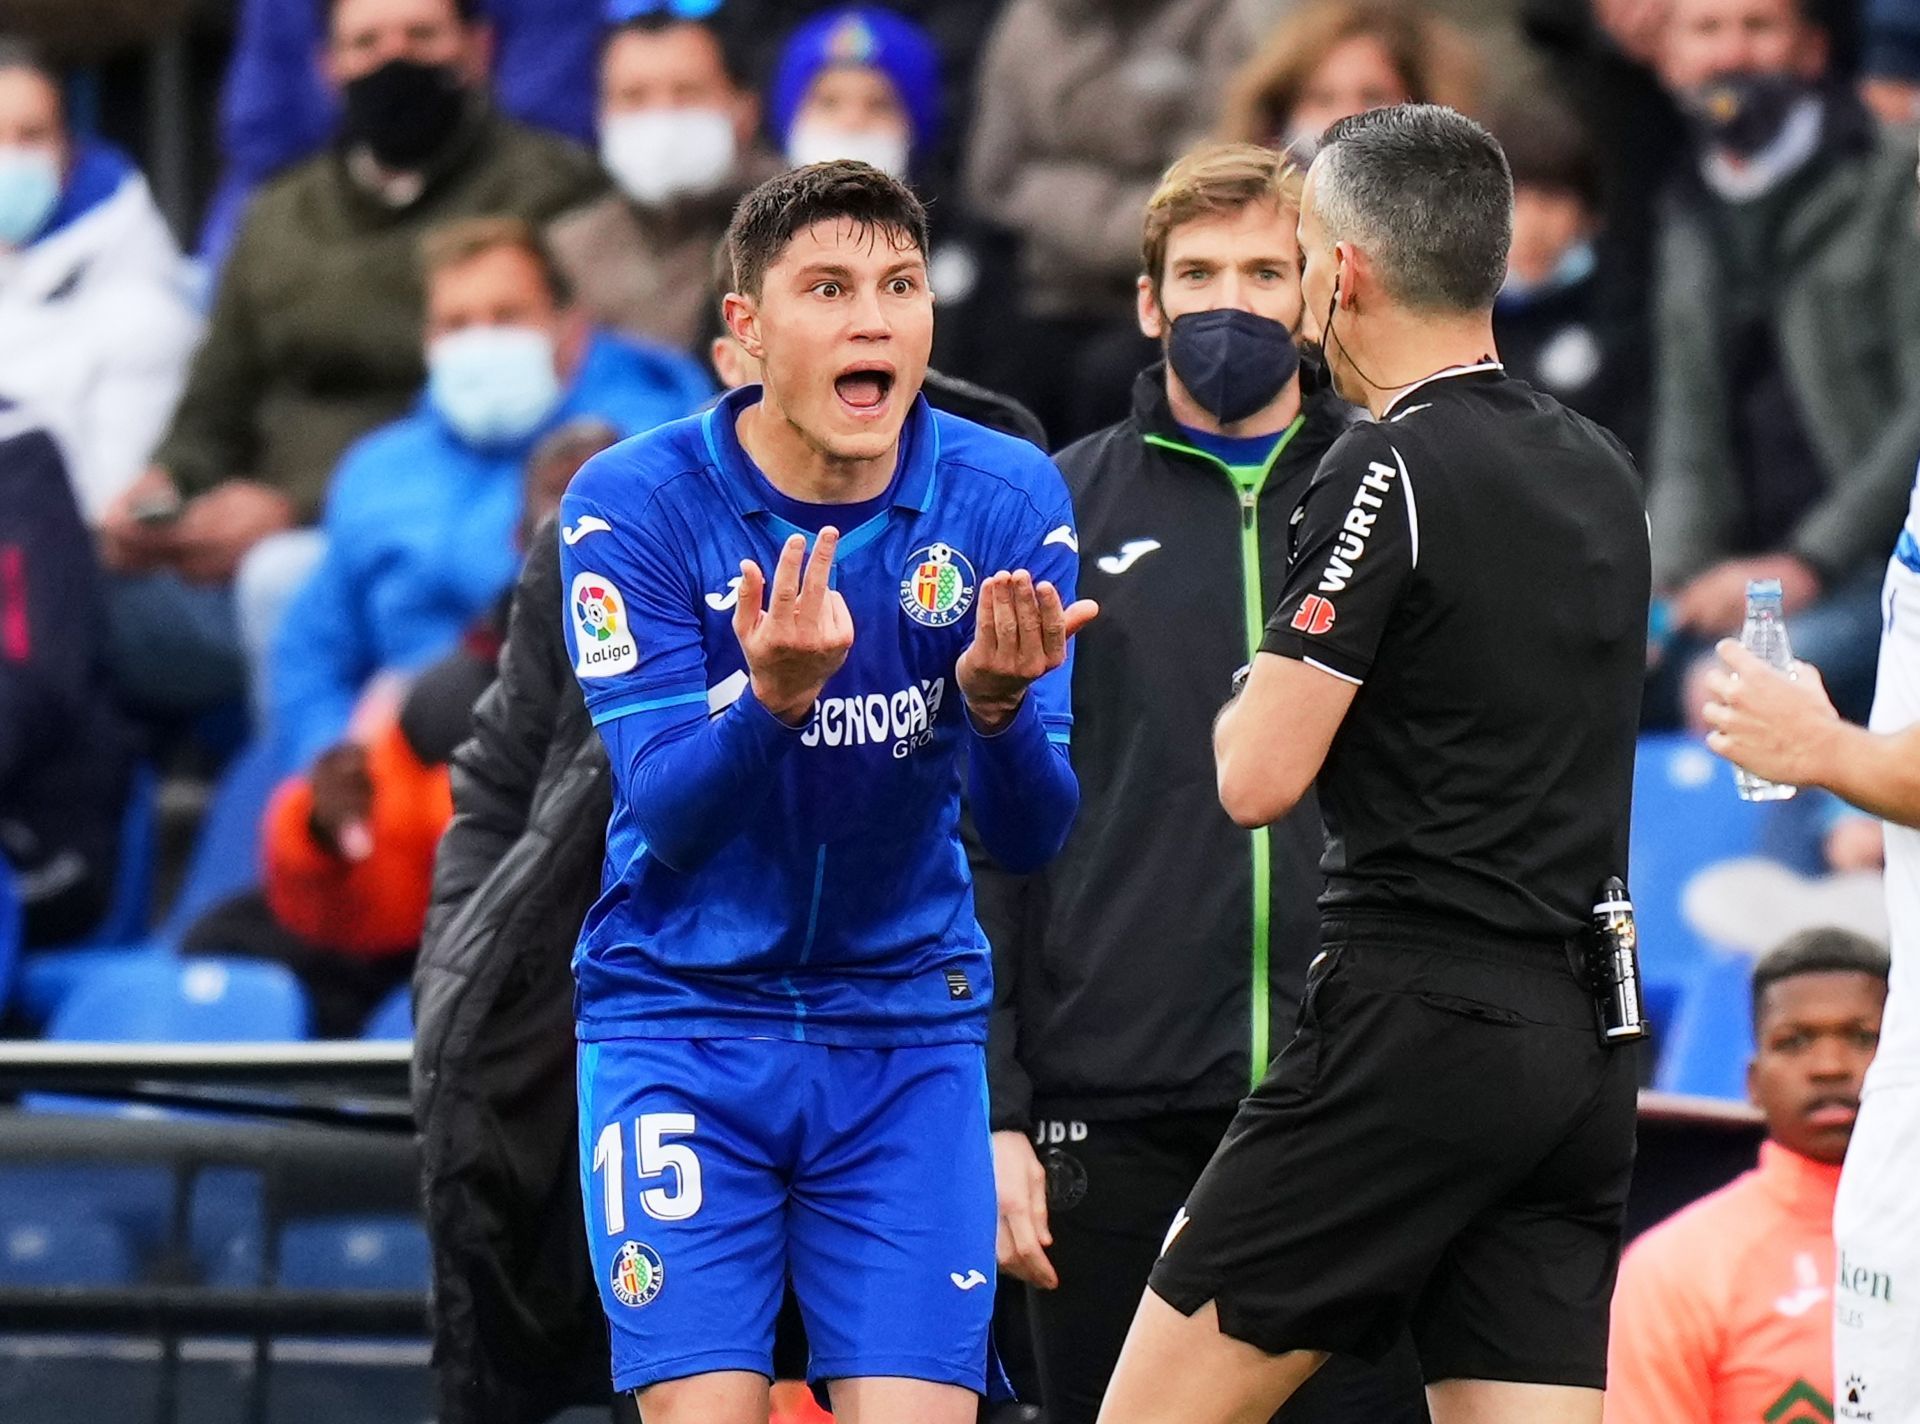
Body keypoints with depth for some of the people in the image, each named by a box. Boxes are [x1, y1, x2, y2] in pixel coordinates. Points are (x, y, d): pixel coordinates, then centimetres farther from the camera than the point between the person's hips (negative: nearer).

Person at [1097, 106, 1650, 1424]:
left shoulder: (1391, 474, -11)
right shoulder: (1600, 473, 14)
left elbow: (1260, 778, -14)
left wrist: (1262, 686, 8)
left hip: (1415, 1019, -8)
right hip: (1582, 1042, 8)